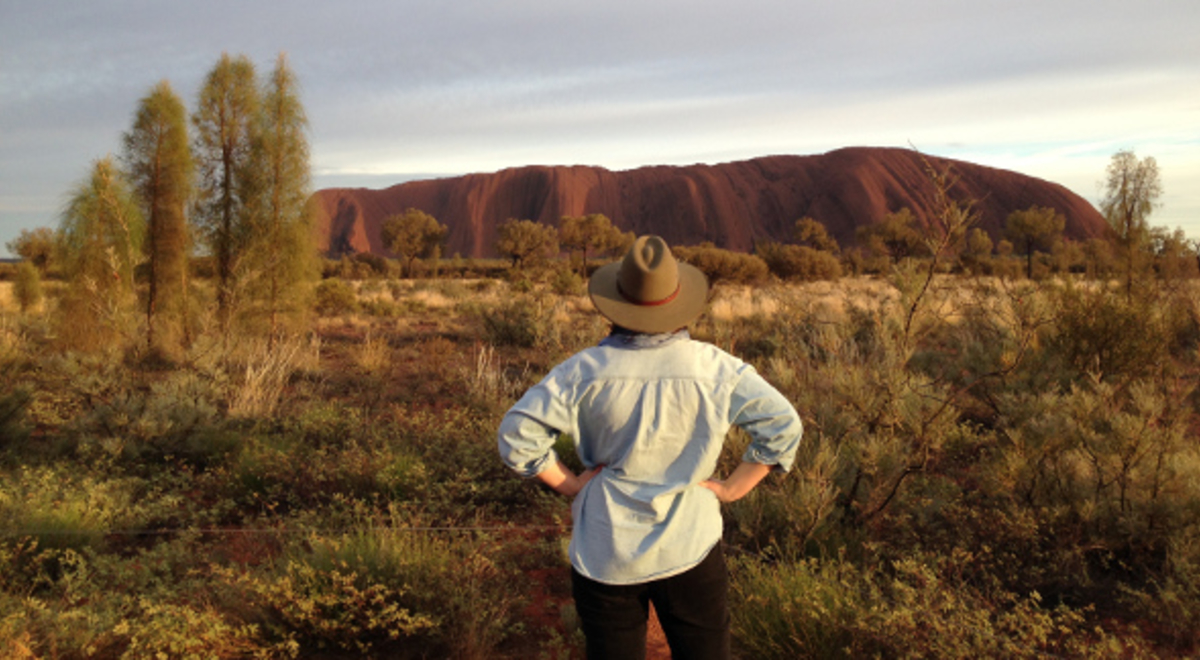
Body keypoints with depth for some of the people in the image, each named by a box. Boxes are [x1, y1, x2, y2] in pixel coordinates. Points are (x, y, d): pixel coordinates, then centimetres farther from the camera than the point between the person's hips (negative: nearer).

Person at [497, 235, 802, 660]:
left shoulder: (586, 371, -12)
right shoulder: (716, 369, -9)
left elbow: (516, 435, -13)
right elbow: (783, 426, -8)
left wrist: (568, 483, -3)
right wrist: (731, 488, -2)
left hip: (604, 556, 0)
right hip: (689, 548, 0)